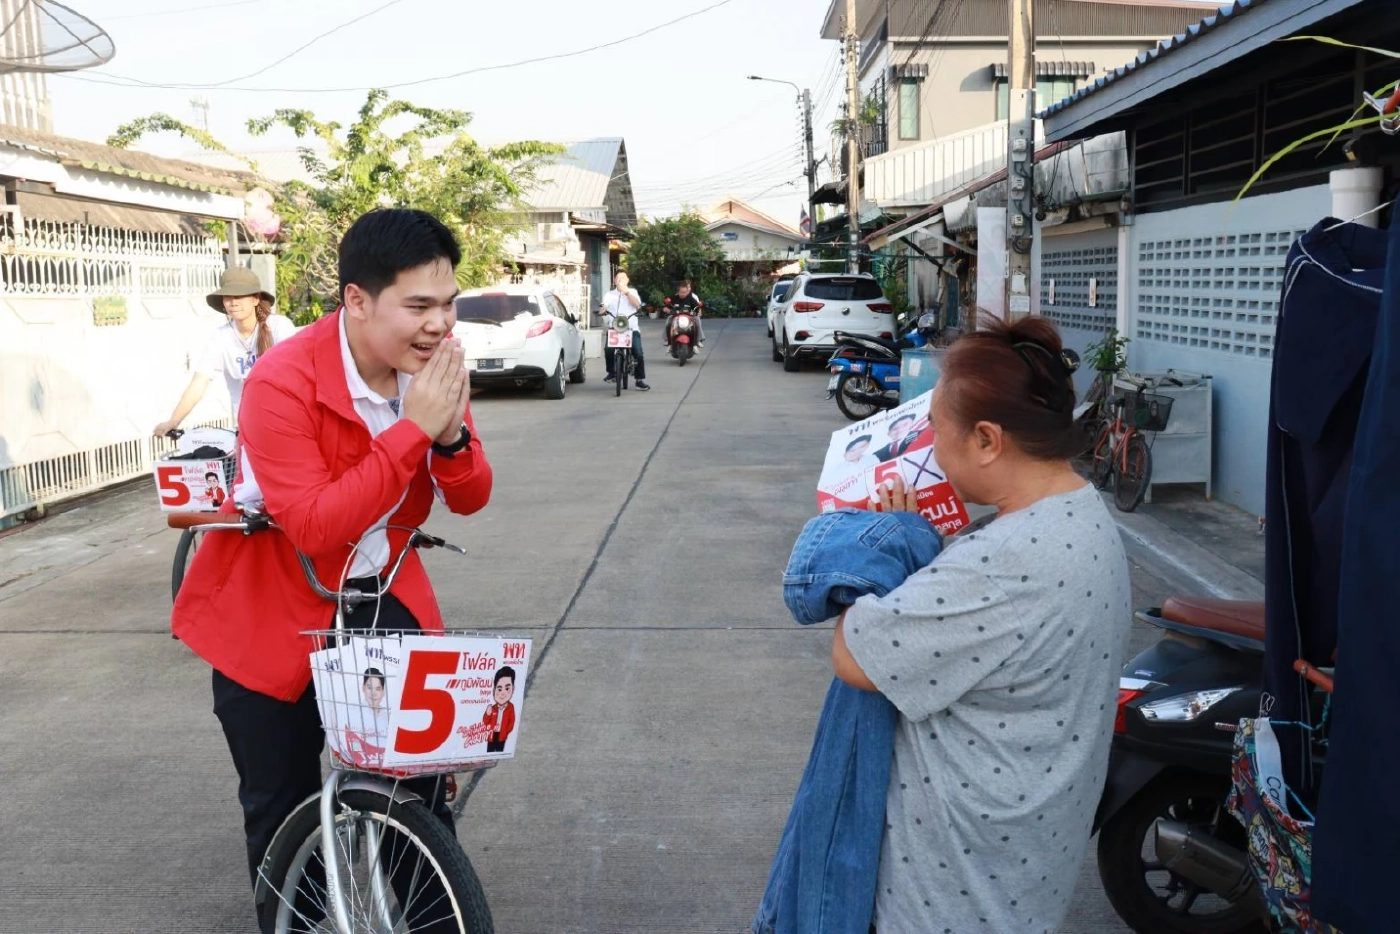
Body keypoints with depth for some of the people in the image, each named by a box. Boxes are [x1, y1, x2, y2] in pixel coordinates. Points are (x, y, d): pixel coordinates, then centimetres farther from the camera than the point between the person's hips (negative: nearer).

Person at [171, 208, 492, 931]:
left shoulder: (432, 369, -9)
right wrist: (413, 430, -37)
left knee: (420, 778, 8)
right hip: (275, 610, -4)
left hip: (382, 594, 4)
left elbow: (469, 499, -6)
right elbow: (315, 527, -35)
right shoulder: (282, 383, -27)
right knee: (282, 807, 10)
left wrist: (450, 436, -28)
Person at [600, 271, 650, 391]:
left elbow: (637, 304, -5)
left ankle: (640, 380, -2)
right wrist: (603, 309, -25)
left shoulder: (632, 292, 14)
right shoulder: (610, 294, 15)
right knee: (608, 350, -22)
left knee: (638, 353, -14)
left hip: (631, 328, 0)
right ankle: (611, 373, 2)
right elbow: (604, 305, -1)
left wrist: (626, 292, -16)